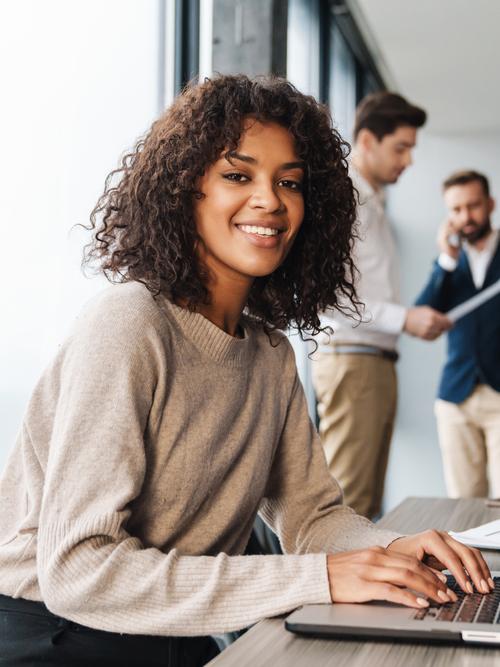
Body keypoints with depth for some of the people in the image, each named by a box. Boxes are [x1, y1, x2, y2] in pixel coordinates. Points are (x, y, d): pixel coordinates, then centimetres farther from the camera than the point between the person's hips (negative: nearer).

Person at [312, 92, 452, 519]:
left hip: (378, 360, 10)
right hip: (351, 360, -9)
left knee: (367, 504, 10)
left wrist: (418, 319, 8)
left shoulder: (373, 202, 21)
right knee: (347, 501, -9)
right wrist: (404, 318, -20)